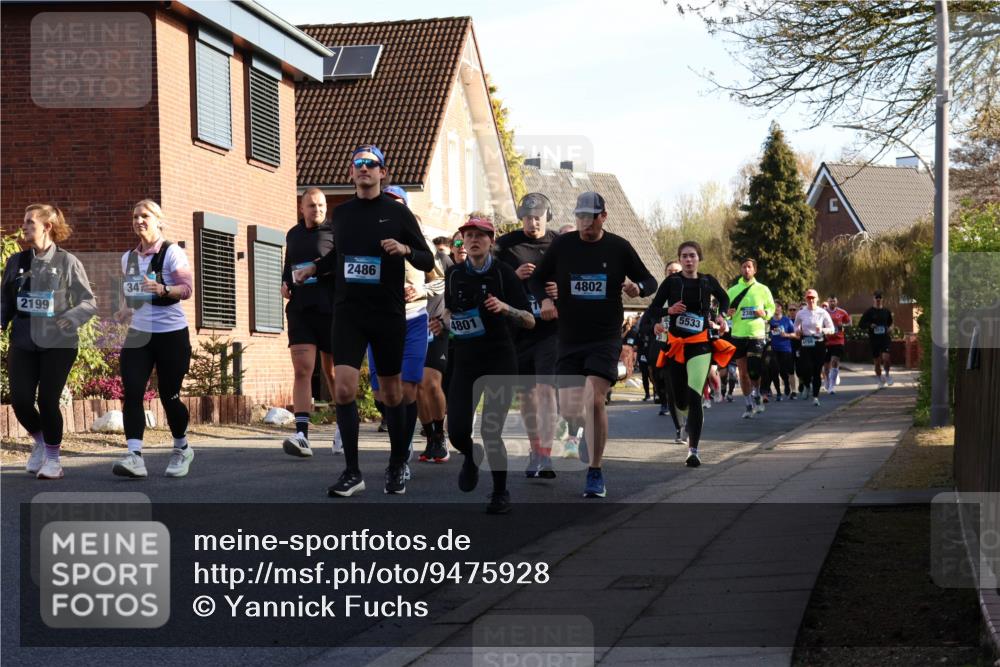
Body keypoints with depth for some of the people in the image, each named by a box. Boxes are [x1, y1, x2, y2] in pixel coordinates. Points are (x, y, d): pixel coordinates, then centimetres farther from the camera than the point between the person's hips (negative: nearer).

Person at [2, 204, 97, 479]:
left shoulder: (67, 262, -3)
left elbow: (89, 302, -2)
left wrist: (72, 318, -20)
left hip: (58, 343, -3)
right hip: (22, 343, 3)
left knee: (47, 401, -5)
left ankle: (53, 458, 15)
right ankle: (40, 441, 25)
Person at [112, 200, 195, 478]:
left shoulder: (171, 252, -6)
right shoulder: (128, 257, 12)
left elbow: (188, 288, -13)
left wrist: (163, 289, -31)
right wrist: (125, 310, 3)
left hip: (171, 333, -5)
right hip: (138, 334, 5)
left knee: (169, 396, 2)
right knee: (131, 393, -13)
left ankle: (182, 449, 26)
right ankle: (134, 456, -20)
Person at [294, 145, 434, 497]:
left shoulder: (398, 213, -1)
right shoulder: (341, 213, 8)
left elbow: (428, 261, 0)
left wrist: (405, 250, -19)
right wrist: (312, 268, 11)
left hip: (388, 313, -2)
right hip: (348, 312, 2)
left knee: (391, 393, 7)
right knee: (343, 388, -13)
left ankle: (397, 467, 24)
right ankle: (352, 472, -6)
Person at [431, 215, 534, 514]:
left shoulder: (503, 273, -6)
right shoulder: (454, 274, 5)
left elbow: (530, 321, -6)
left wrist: (504, 308, -23)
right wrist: (443, 323, 1)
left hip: (500, 359, -3)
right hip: (466, 359, 3)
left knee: (490, 431, -10)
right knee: (457, 430, -5)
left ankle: (501, 492, 12)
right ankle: (471, 457, 33)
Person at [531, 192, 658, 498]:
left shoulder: (619, 247, -1)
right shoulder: (561, 245, 1)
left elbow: (650, 281, 7)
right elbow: (537, 279, 11)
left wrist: (637, 287, -16)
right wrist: (544, 300, -10)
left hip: (605, 338, -2)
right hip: (569, 338, 2)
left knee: (594, 399, -19)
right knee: (568, 410, -1)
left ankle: (595, 474, -8)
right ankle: (584, 426, 39)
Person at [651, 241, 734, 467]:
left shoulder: (708, 281, 4)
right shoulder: (671, 282, 0)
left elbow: (724, 298, 24)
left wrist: (720, 317, 7)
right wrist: (669, 311, -19)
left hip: (701, 345, -1)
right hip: (676, 344, 1)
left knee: (694, 396, -15)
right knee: (680, 400, 7)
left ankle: (693, 451, -15)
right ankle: (690, 417, 47)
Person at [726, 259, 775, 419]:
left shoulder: (762, 289, 4)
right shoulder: (732, 291, 7)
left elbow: (772, 308, 13)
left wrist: (764, 313, -9)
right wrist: (727, 313, -12)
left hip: (756, 335, -2)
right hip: (738, 335, 2)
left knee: (754, 371, -11)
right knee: (743, 372, 5)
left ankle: (756, 395, 17)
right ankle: (749, 405, 17)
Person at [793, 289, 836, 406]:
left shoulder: (823, 313, 1)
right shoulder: (801, 314, 5)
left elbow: (832, 329, 3)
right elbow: (796, 327, 20)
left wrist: (822, 330, -16)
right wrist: (798, 331, -2)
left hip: (819, 343, 0)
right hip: (806, 344, 0)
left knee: (817, 371, 0)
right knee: (809, 369, -12)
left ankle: (816, 397, 9)